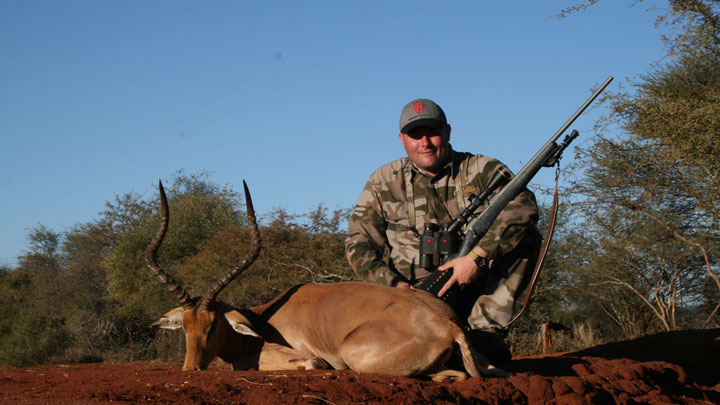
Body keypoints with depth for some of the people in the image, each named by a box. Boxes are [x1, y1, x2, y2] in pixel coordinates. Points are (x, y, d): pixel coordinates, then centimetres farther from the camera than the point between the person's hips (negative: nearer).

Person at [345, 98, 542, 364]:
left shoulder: (482, 171, 3)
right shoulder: (383, 182, 8)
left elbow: (522, 206, -16)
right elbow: (359, 244, 5)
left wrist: (478, 256, -28)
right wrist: (394, 285, -13)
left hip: (475, 292, 0)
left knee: (526, 236, -19)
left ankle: (485, 329, -17)